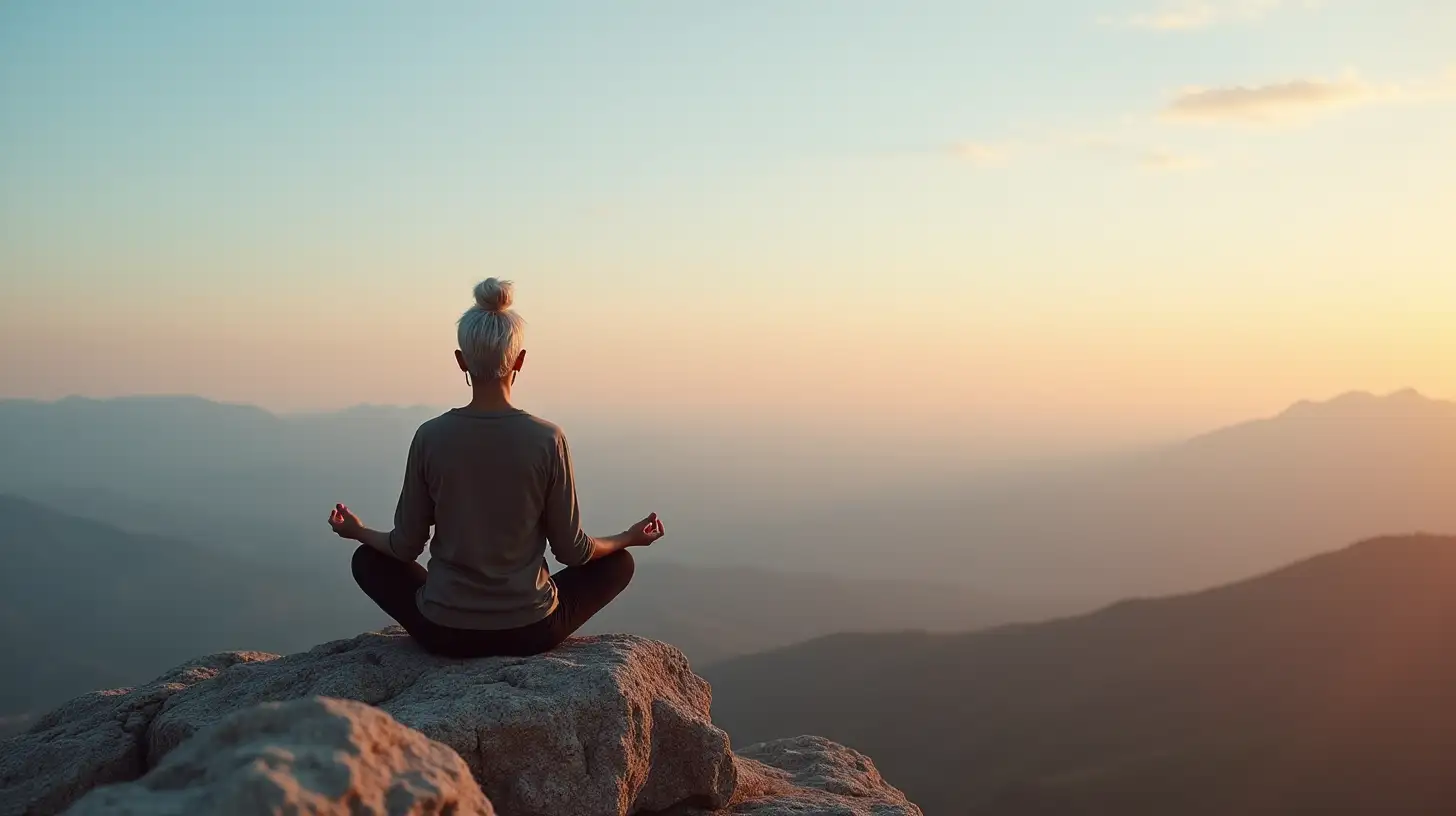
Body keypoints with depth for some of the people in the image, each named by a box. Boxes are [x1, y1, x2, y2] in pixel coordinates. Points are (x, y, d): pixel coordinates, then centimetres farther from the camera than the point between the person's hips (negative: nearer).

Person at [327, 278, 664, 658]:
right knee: (619, 563, 24)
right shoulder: (548, 440, -13)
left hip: (444, 633, 1)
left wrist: (359, 532, 20)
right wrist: (628, 538, 16)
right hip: (530, 633, -1)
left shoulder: (430, 437, -11)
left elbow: (406, 548, -1)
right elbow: (572, 550, -4)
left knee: (368, 560, 28)